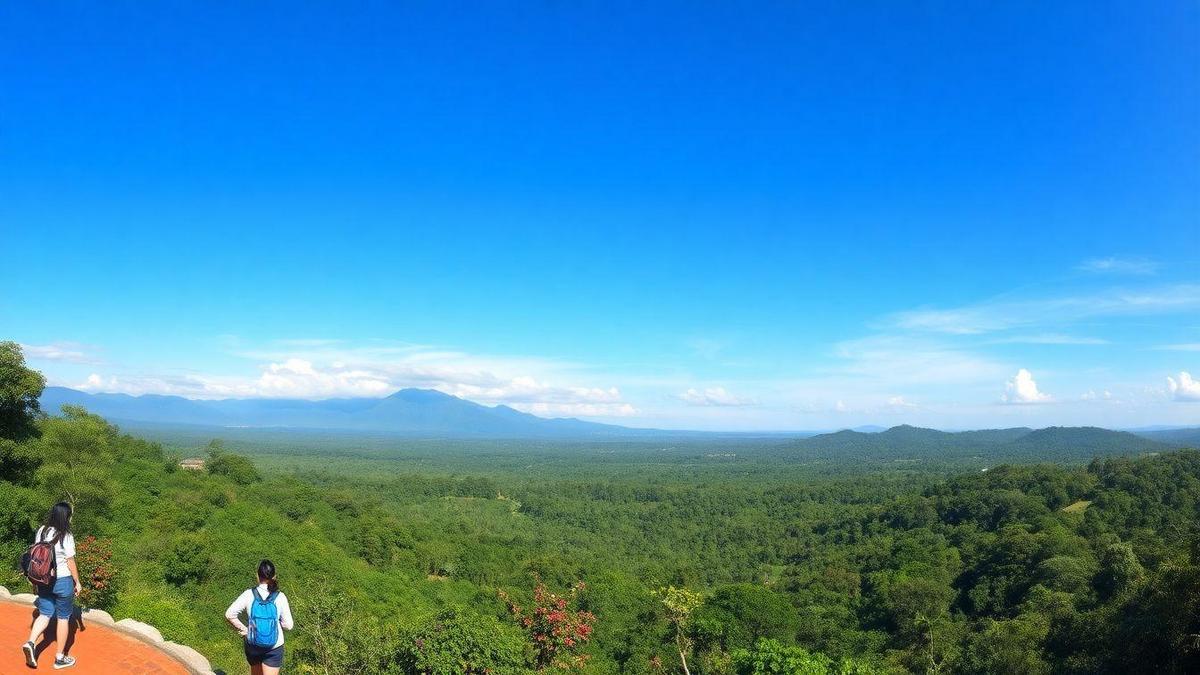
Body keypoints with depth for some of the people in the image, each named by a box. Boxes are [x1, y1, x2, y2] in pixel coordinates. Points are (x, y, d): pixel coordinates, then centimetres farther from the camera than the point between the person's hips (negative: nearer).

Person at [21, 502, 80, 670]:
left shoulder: (41, 531, -2)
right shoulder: (66, 536, -18)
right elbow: (70, 562, -12)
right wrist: (77, 582, 0)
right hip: (63, 581, -5)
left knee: (45, 614, 18)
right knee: (63, 618, 8)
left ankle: (30, 643, -6)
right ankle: (60, 658, 16)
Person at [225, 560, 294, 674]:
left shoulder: (249, 594, -11)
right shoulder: (280, 597, -13)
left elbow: (229, 614, -15)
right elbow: (288, 625, -10)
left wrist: (243, 629, -3)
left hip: (253, 645, 2)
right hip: (274, 647, -2)